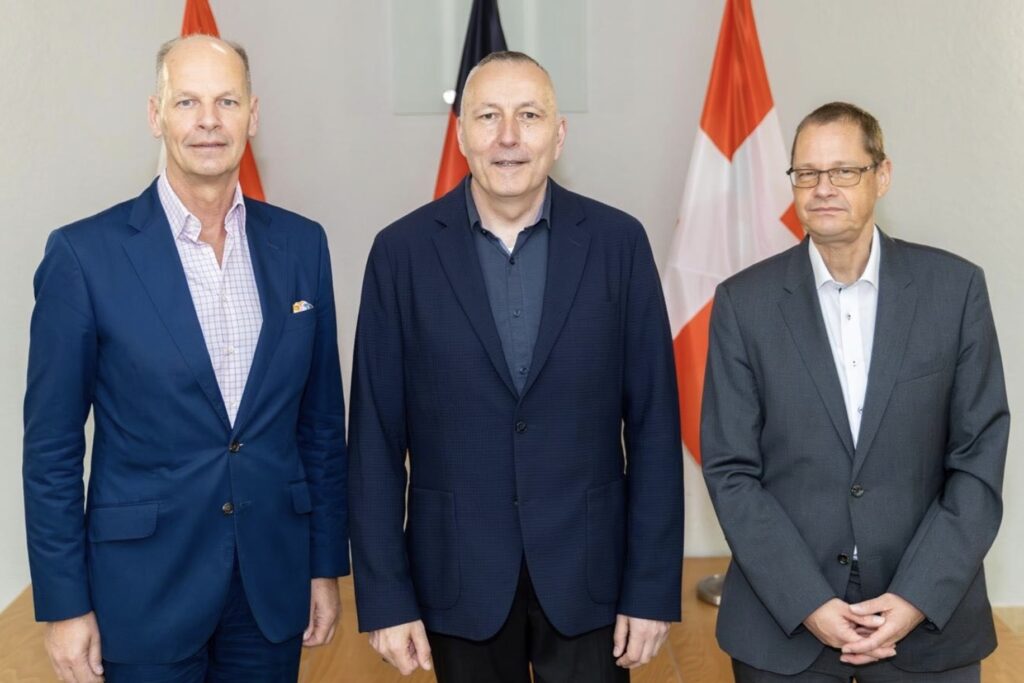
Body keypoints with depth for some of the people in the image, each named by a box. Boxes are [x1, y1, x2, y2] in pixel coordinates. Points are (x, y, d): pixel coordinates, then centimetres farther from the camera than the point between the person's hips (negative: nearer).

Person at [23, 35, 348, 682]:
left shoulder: (301, 243, 0)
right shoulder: (86, 253, -10)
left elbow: (322, 419, 6)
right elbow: (52, 446, -6)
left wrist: (326, 562, 7)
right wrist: (63, 604, -6)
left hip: (274, 578, 3)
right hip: (144, 585, -3)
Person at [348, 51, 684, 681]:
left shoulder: (618, 242, -4)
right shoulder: (403, 251, -5)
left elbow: (653, 426, -3)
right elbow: (376, 438, -3)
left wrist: (653, 588, -5)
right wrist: (386, 596, -4)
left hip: (587, 571, 0)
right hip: (459, 576, 0)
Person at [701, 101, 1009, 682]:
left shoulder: (956, 287, -3)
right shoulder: (745, 301, -4)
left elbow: (980, 457, -3)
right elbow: (731, 470, -4)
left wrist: (920, 598, -11)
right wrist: (808, 603, -12)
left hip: (930, 617, 1)